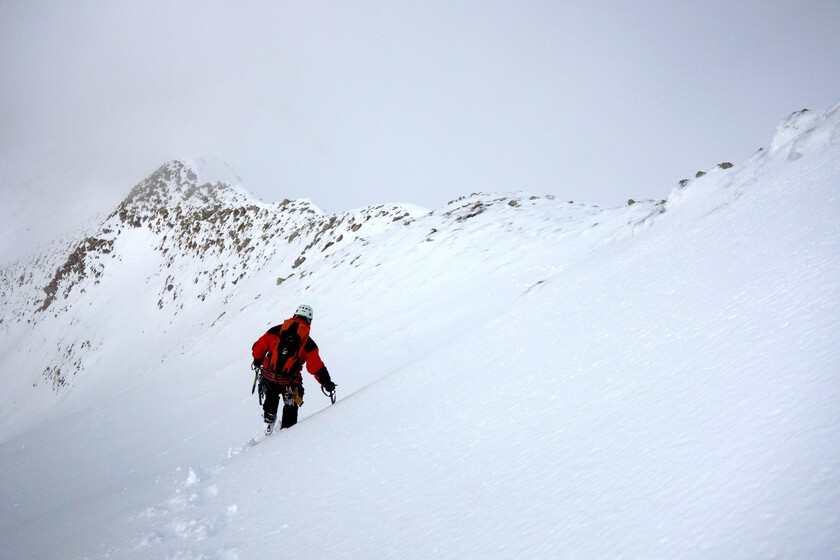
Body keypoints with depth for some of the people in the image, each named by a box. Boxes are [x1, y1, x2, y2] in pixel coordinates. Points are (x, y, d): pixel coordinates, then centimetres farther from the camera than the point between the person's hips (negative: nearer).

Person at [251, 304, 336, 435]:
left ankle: (268, 425, 43)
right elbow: (316, 367, -6)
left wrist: (257, 360, 23)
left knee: (271, 398, 34)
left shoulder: (276, 331, 0)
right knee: (291, 406, 22)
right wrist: (327, 383, 5)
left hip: (268, 377, 3)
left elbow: (258, 347, 4)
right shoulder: (308, 343, -5)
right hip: (288, 383, -3)